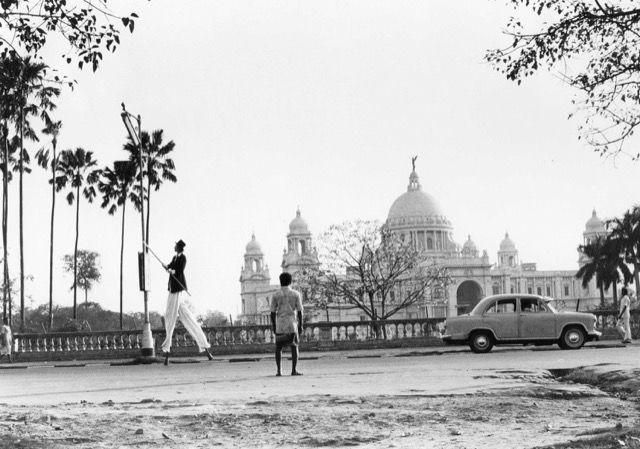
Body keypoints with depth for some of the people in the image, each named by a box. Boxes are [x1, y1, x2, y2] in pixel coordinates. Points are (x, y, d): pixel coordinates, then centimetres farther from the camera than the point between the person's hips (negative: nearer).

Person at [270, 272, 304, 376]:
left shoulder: (276, 295, 1)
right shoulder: (296, 294, 1)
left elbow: (273, 312, 1)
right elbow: (299, 311, -1)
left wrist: (273, 326, 8)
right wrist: (300, 325, 4)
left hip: (280, 325, 1)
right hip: (292, 324, -1)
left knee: (278, 347, 11)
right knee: (294, 347, 7)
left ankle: (279, 370, 3)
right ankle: (294, 370, -3)